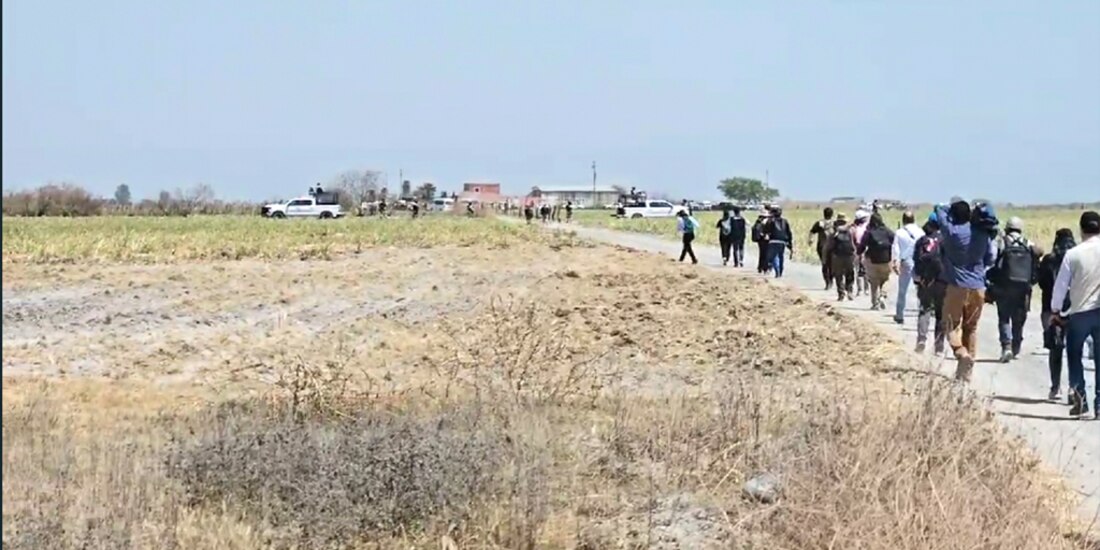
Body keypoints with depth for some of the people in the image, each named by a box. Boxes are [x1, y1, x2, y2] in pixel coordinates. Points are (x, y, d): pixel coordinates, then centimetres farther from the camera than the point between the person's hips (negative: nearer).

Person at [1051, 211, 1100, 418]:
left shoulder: (1073, 254, -8)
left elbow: (1061, 285, -3)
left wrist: (1056, 310, 11)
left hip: (1079, 312, -1)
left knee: (1074, 355, 16)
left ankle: (1079, 394, 1)